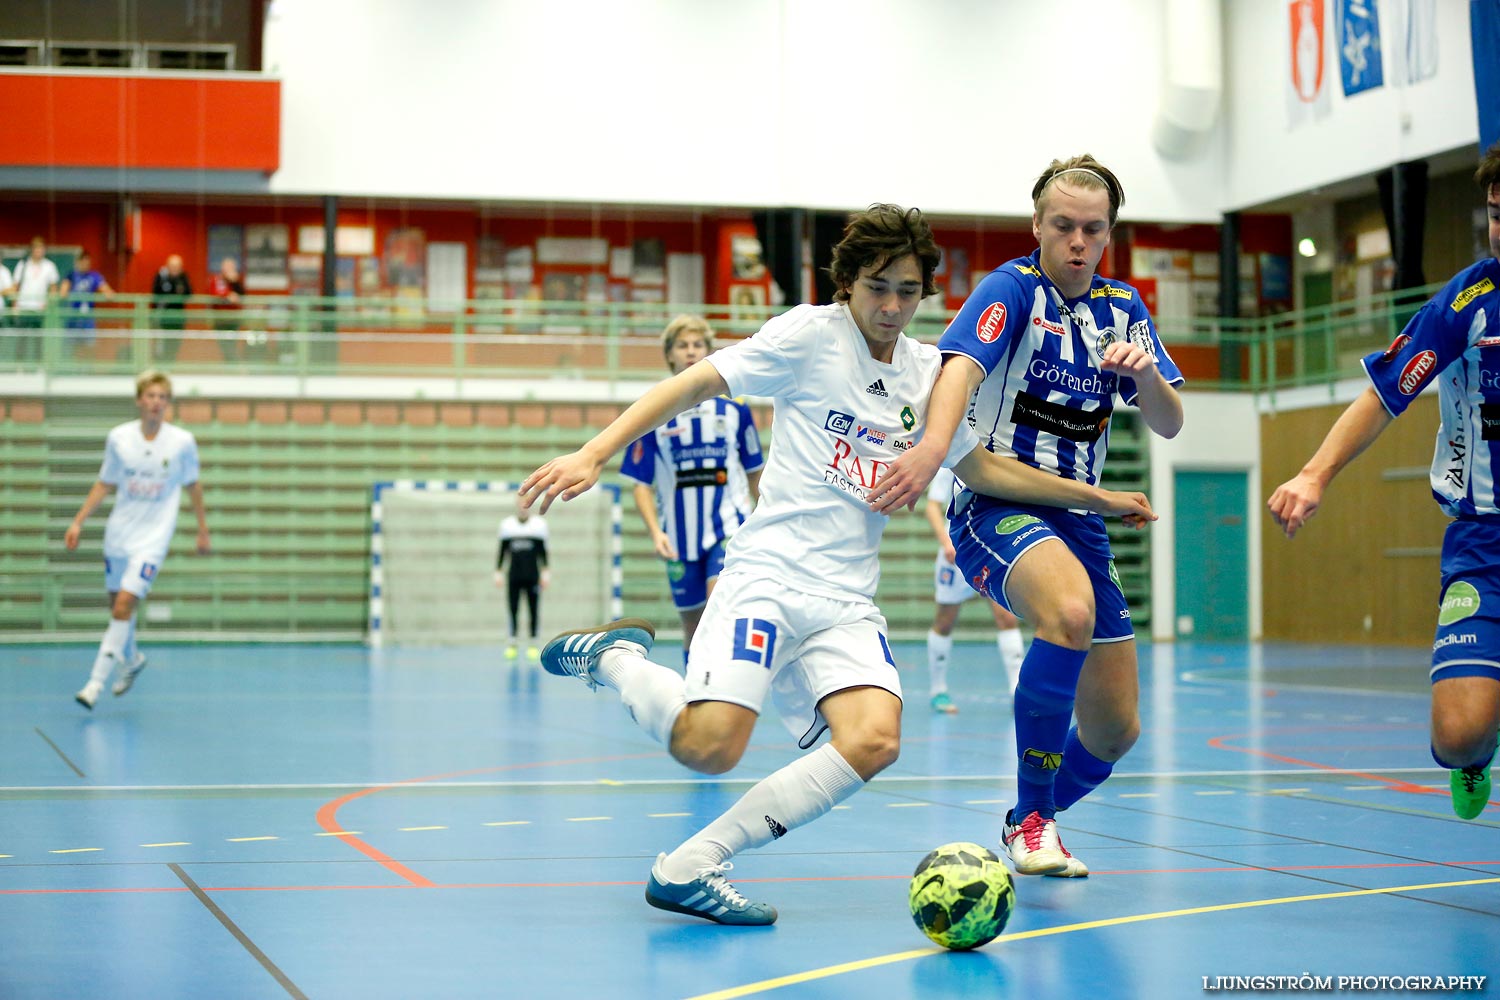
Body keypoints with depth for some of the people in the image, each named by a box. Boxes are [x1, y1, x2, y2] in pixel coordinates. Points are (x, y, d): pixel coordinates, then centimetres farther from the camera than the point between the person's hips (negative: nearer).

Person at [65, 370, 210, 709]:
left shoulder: (183, 442, -8)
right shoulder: (119, 438, -3)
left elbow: (193, 484, 6)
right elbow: (104, 484, 8)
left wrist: (203, 529, 11)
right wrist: (78, 522, 4)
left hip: (152, 540, -3)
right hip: (118, 535, 3)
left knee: (124, 607, -16)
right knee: (117, 606, 14)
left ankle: (96, 682, -13)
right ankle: (132, 659, 44)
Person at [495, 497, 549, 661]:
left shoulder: (539, 524, 3)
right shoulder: (507, 525, 7)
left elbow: (543, 551, 5)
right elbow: (502, 550, 11)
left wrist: (545, 572, 0)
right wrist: (498, 571, 7)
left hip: (532, 576, -1)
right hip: (514, 577, 1)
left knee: (533, 610, 0)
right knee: (513, 610, -4)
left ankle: (533, 644, 5)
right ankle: (512, 643, 0)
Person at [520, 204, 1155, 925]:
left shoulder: (928, 372, 14)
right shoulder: (811, 334, -3)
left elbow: (982, 468, 28)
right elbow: (692, 385, -7)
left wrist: (1097, 497, 27)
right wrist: (592, 456, -19)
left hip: (847, 605, 6)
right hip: (768, 576, -6)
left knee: (873, 740, -23)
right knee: (709, 748, -25)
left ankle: (689, 868, -16)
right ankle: (615, 657, 9)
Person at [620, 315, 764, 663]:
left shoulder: (734, 408, 4)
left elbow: (755, 474, 12)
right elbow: (642, 484, 3)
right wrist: (655, 531, -11)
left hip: (729, 528, -1)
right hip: (681, 536, 2)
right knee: (693, 627, 8)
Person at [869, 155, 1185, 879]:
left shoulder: (1123, 307, 10)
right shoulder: (1012, 288, -7)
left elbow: (1169, 424, 6)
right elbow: (962, 363, -27)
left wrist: (1144, 373, -18)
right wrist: (933, 446, -47)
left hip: (1077, 514, 6)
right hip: (996, 504, -6)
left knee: (1115, 730, 4)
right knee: (1071, 609, -38)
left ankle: (1037, 819, 36)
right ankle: (1031, 819, -24)